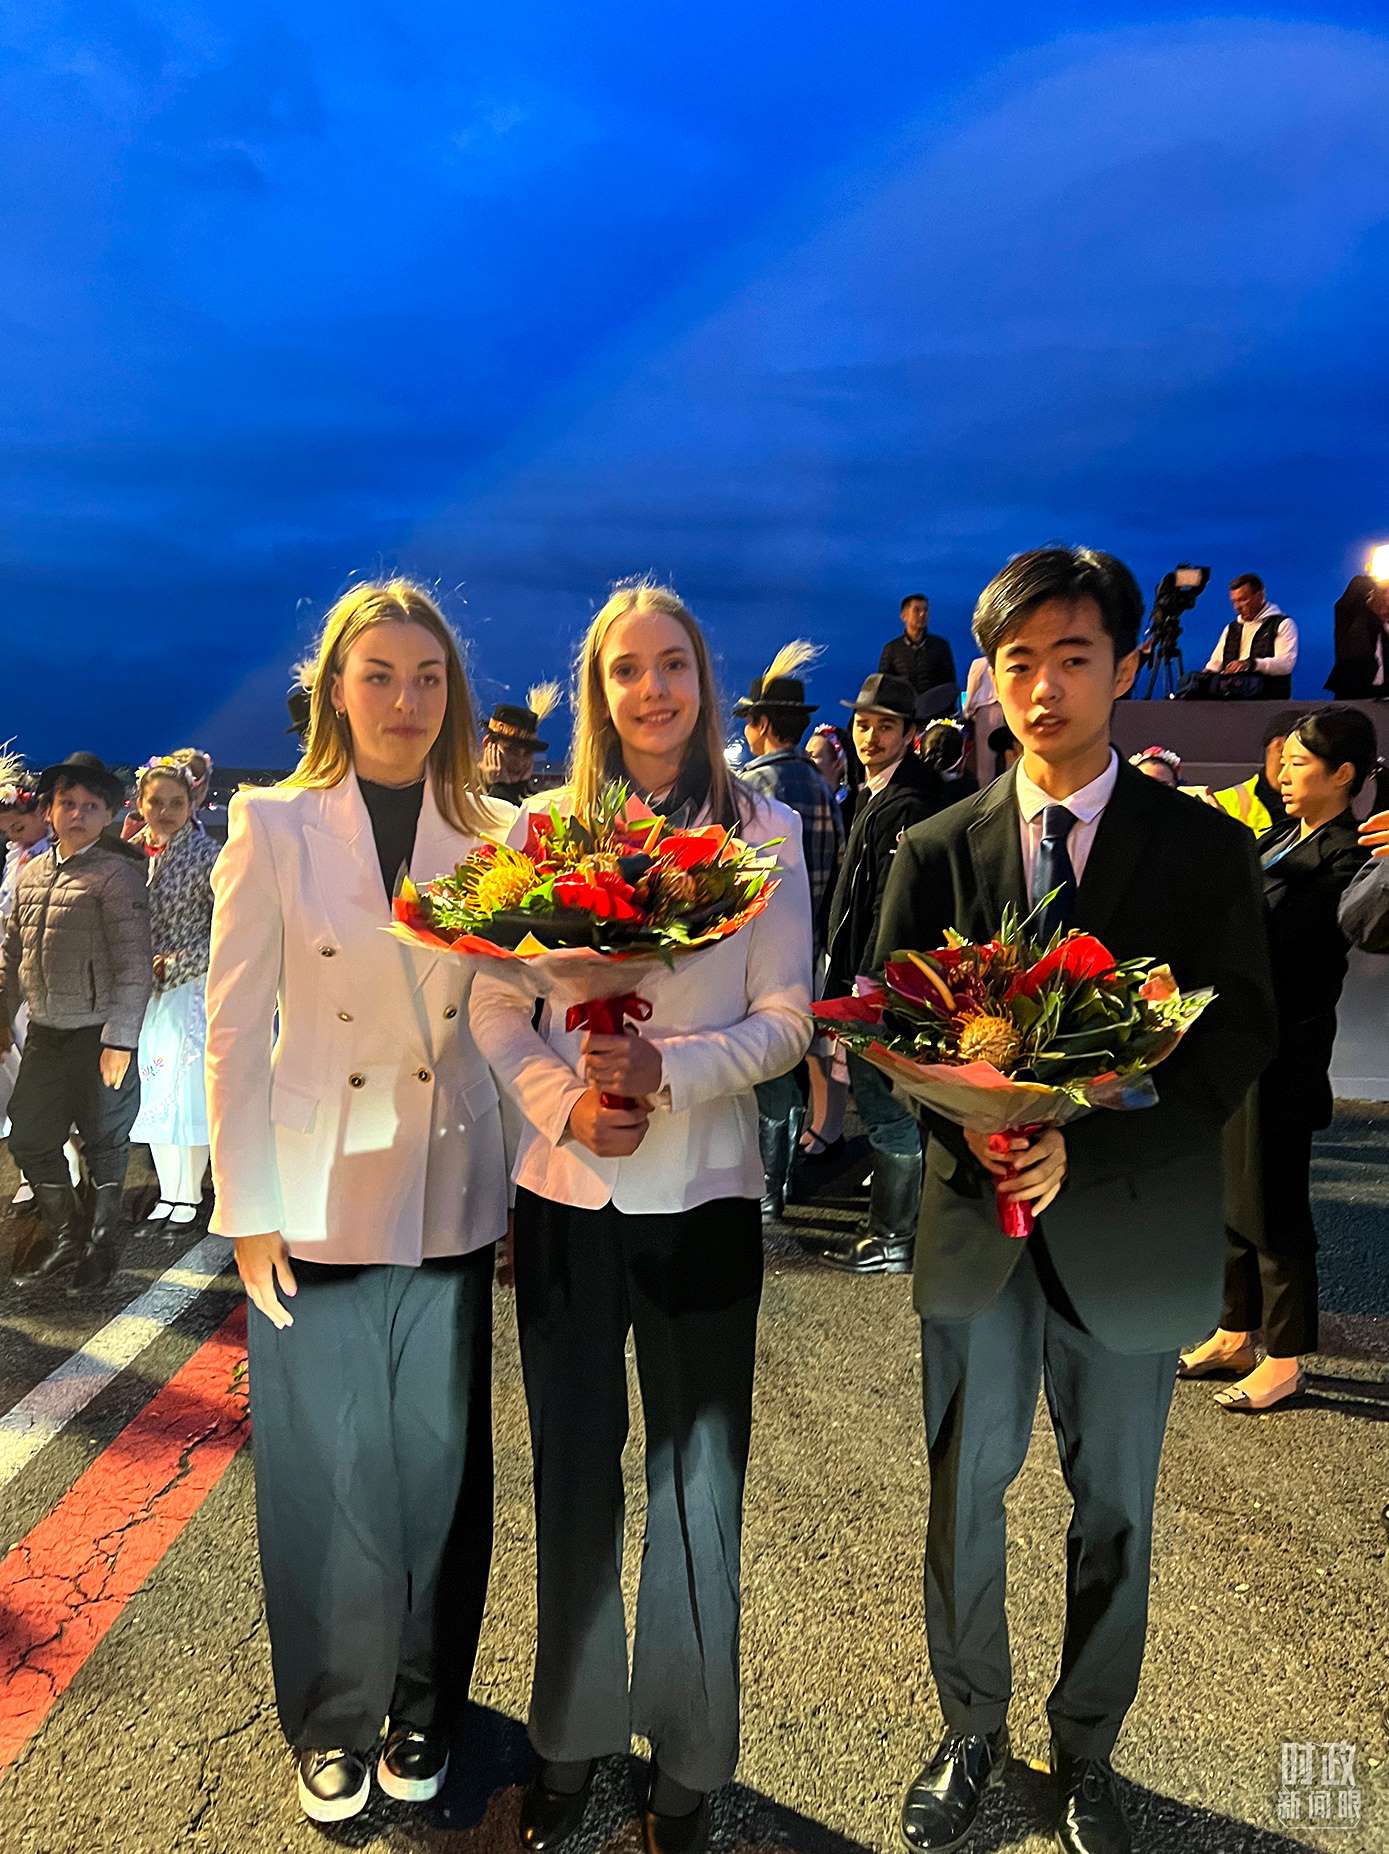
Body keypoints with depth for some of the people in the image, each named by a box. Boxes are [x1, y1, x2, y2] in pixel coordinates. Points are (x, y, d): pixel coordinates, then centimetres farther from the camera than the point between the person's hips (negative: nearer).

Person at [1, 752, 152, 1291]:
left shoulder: (117, 874, -10)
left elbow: (133, 963, -15)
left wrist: (119, 1039, -19)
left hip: (98, 1035, -6)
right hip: (44, 1033, 6)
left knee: (104, 1142, 7)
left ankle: (103, 1243, 27)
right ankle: (64, 1236, 33)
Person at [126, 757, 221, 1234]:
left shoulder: (204, 854, -9)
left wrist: (175, 964, -17)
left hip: (190, 992, -5)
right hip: (144, 994, 5)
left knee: (189, 1094, 1)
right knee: (153, 1096, 12)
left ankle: (189, 1196, 15)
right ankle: (168, 1192, 25)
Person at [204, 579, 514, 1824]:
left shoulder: (495, 834, 2)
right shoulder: (274, 826, -3)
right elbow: (236, 1031, -3)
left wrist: (524, 1186, -1)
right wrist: (247, 1209, -5)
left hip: (449, 1197, 2)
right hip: (318, 1201, -1)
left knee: (439, 1468, 13)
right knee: (328, 1476, 10)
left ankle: (421, 1709, 36)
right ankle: (333, 1723, 34)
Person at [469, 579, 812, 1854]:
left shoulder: (764, 829, 0)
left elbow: (786, 1019, -4)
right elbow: (495, 1007, 1)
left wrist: (670, 1070, -20)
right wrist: (564, 1103, -15)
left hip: (702, 1190, -1)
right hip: (565, 1187, 2)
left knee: (695, 1481, 10)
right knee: (573, 1472, 15)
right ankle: (573, 1737, 35)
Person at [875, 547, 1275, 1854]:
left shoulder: (1204, 848, -4)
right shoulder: (937, 850, 0)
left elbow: (1237, 1045, -8)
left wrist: (1082, 1149, -20)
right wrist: (970, 1123, -21)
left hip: (1129, 1224, -1)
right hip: (974, 1216, 1)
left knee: (1114, 1512, 16)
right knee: (963, 1500, 14)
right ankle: (970, 1737, 38)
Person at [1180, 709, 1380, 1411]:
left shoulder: (1347, 855, -15)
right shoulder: (1280, 836, 11)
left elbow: (1272, 935, -28)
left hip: (1283, 1046, -8)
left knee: (1274, 1205, 3)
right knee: (1231, 1193, 17)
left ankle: (1283, 1360, 20)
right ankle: (1235, 1335, 33)